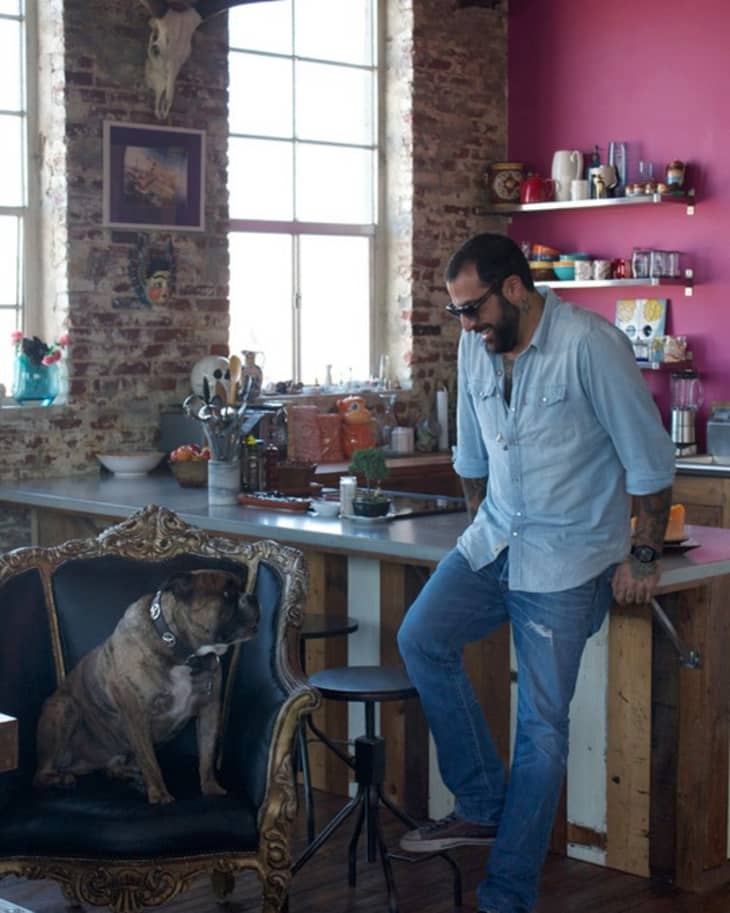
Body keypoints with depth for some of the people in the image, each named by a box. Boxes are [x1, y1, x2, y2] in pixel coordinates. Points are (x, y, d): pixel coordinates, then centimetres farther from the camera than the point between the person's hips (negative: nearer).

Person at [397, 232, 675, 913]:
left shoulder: (589, 345, -18)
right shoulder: (476, 348, 3)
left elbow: (649, 459, -13)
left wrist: (643, 557, -9)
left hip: (567, 560, -6)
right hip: (493, 542, 7)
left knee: (541, 724, -3)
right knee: (421, 638, -12)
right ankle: (483, 806, 3)